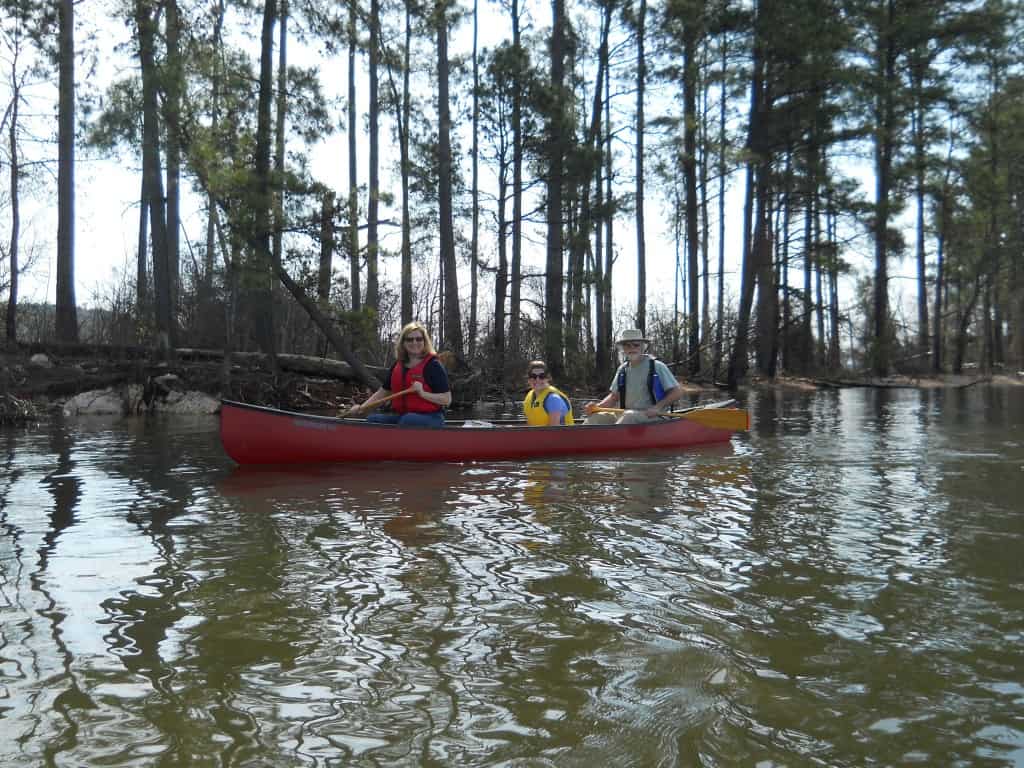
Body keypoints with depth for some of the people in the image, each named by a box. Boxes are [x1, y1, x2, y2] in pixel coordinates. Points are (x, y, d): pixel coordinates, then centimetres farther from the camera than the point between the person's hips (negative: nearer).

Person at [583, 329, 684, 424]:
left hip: (650, 416, -5)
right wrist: (597, 406, -3)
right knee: (595, 418, -16)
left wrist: (658, 407, -18)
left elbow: (677, 392, -5)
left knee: (629, 416, -36)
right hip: (624, 414, 6)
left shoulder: (657, 367, -3)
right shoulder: (622, 369, 14)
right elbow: (614, 396, 16)